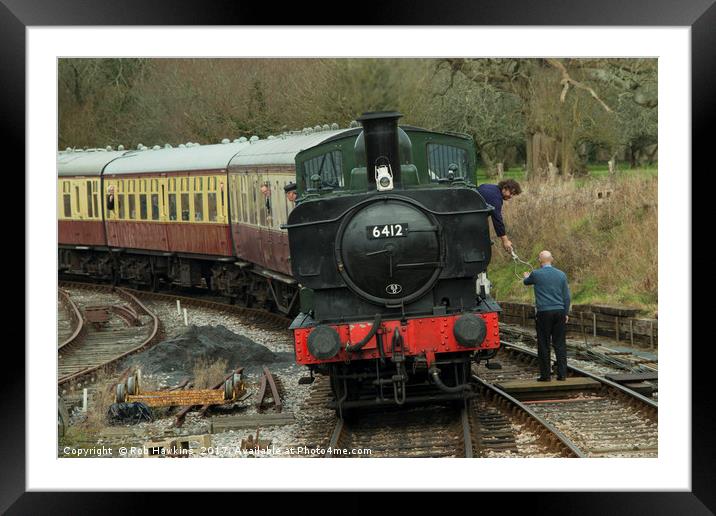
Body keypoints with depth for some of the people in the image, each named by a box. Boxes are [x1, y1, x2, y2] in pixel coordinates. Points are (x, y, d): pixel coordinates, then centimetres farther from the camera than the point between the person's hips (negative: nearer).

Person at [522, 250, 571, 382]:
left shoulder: (536, 274, -5)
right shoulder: (561, 275, 4)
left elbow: (526, 282, 18)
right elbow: (567, 297, 7)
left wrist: (526, 276, 41)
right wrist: (566, 313, 16)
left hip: (544, 312, -3)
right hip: (559, 312, 3)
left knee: (544, 345, 2)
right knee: (560, 344, 6)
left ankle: (545, 375, 3)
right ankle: (562, 373, 5)